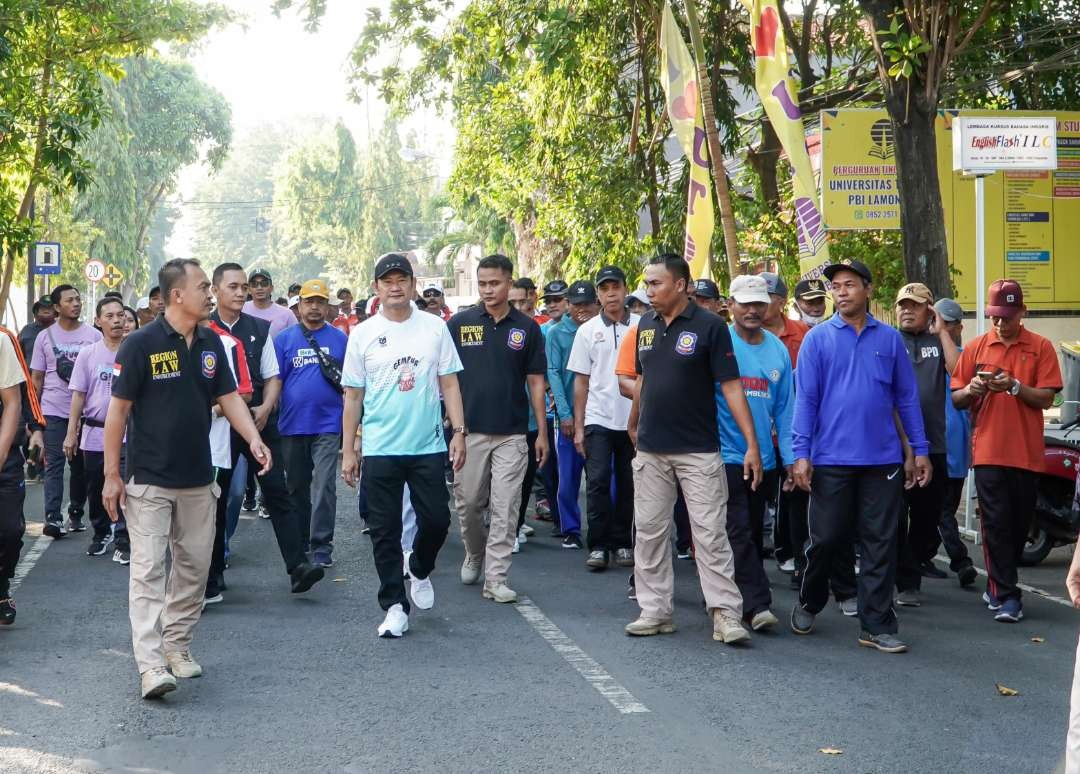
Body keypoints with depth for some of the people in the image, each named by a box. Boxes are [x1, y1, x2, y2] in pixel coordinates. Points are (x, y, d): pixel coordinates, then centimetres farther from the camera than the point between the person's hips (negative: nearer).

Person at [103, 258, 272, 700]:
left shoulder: (211, 343, 6)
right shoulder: (141, 344, -11)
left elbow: (229, 397, 8)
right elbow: (118, 410, -9)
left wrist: (254, 439, -11)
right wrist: (112, 474, -10)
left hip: (198, 479, 6)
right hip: (149, 480, -6)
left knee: (194, 567, 11)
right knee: (148, 569, -8)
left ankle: (178, 646, 26)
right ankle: (151, 665, -12)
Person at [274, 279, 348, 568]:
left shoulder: (340, 339, 4)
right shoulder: (285, 338, 4)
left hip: (328, 424, -2)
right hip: (293, 424, 2)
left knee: (323, 485, -7)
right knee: (296, 486, 14)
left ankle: (322, 546, -3)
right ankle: (298, 538, 30)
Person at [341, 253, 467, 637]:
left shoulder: (435, 328, 3)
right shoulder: (363, 334, 2)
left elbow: (449, 383, 5)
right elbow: (353, 396, 4)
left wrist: (459, 431, -4)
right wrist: (348, 451, 2)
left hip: (428, 446, 1)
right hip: (379, 449, 0)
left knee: (436, 520, 4)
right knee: (385, 531, 3)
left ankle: (419, 569, 34)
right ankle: (394, 606, 12)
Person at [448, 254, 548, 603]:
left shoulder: (527, 328, 3)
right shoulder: (460, 323, 1)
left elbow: (536, 382, 6)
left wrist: (542, 432, 3)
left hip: (512, 433, 0)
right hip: (469, 430, 0)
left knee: (505, 508, -2)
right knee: (468, 504, 9)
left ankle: (495, 578, 3)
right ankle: (474, 555, 35)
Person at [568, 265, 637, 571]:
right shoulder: (588, 330, 4)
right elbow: (581, 381, 6)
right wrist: (578, 427, 2)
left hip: (633, 419, 0)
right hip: (598, 419, 0)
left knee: (627, 484, 8)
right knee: (598, 482, -5)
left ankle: (622, 542, 19)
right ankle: (599, 545, 2)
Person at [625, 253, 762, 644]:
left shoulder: (710, 326, -9)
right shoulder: (646, 325, 7)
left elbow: (731, 387, -12)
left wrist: (752, 445, -16)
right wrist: (634, 423, 20)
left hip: (698, 450, -5)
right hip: (650, 450, 6)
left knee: (710, 534, -4)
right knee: (650, 532, 8)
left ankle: (726, 614, 0)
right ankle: (655, 611, 17)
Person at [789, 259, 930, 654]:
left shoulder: (889, 339, 6)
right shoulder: (818, 338, 1)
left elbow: (906, 397, 9)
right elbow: (805, 398, -2)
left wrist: (919, 450, 6)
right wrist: (801, 454, -8)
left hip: (883, 459, 2)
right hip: (832, 458, -1)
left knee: (880, 544, 3)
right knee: (826, 539, 6)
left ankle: (877, 625, 10)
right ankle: (808, 604, 30)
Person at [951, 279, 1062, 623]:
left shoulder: (1041, 347, 3)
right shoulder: (977, 347, 6)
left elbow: (1046, 398, -4)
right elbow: (956, 400, 9)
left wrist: (1014, 387, -20)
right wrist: (970, 390, -13)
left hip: (1027, 453, 1)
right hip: (988, 450, 0)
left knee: (1019, 524, 9)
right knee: (996, 524, -6)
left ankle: (998, 586, 24)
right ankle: (1007, 595, -2)